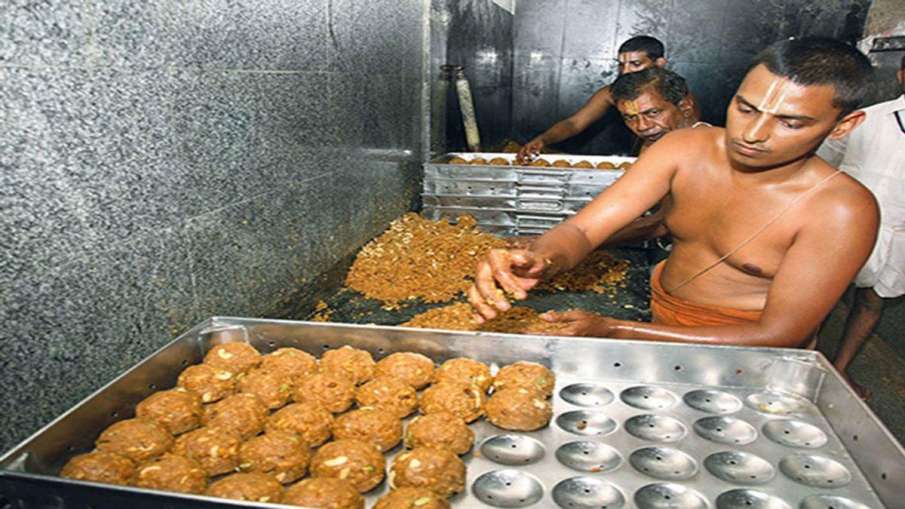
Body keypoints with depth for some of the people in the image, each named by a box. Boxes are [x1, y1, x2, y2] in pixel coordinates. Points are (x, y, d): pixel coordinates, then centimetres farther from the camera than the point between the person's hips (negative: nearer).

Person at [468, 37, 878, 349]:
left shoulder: (842, 211, -20)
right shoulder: (685, 150, -11)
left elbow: (777, 336, -22)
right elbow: (583, 229, -17)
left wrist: (613, 331, -30)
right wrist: (540, 261, -44)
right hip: (662, 322, 4)